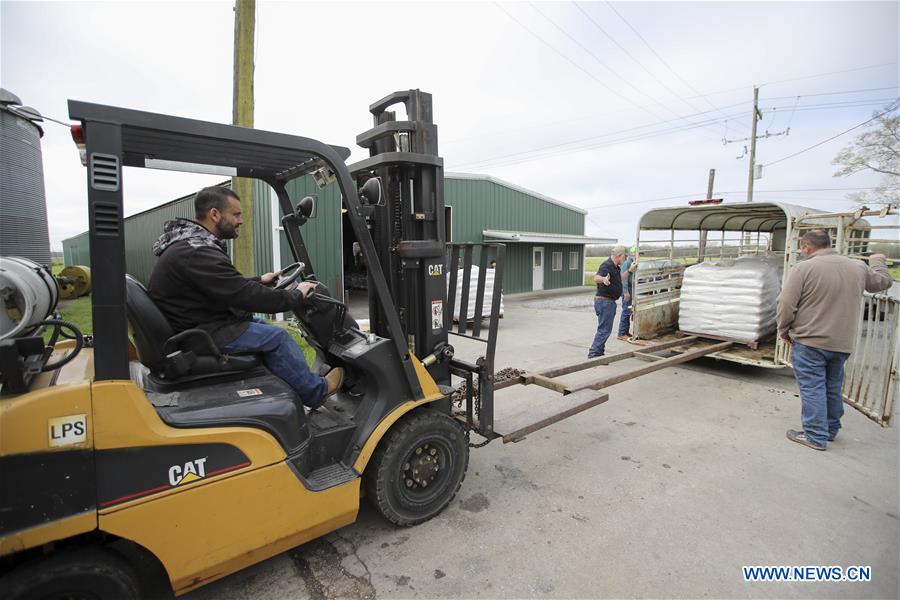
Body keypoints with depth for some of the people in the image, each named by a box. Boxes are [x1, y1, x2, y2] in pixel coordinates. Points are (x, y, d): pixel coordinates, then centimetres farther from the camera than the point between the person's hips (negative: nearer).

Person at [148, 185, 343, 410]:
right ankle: (316, 391, 7)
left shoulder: (191, 243, 8)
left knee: (261, 325, 15)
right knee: (276, 337, -10)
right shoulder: (196, 253, -26)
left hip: (195, 321, 11)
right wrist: (296, 295, -15)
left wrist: (259, 281, 18)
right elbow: (245, 296, -26)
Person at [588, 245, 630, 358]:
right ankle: (593, 354, -9)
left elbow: (619, 279, 34)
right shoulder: (607, 265, -18)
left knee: (604, 329, 17)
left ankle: (599, 353, 27)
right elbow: (596, 278, -37)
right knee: (604, 329, -11)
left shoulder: (616, 267, 15)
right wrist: (603, 279, -58)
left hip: (609, 302, 11)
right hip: (605, 301, -11)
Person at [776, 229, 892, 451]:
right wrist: (877, 261, 44)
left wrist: (784, 331, -2)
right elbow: (884, 281, 26)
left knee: (812, 388, 0)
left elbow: (786, 305, -16)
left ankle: (815, 436, 3)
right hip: (842, 344, 6)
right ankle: (831, 430, 32)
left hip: (809, 342, -6)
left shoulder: (804, 268, -14)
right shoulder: (859, 267, 5)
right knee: (833, 388, 19)